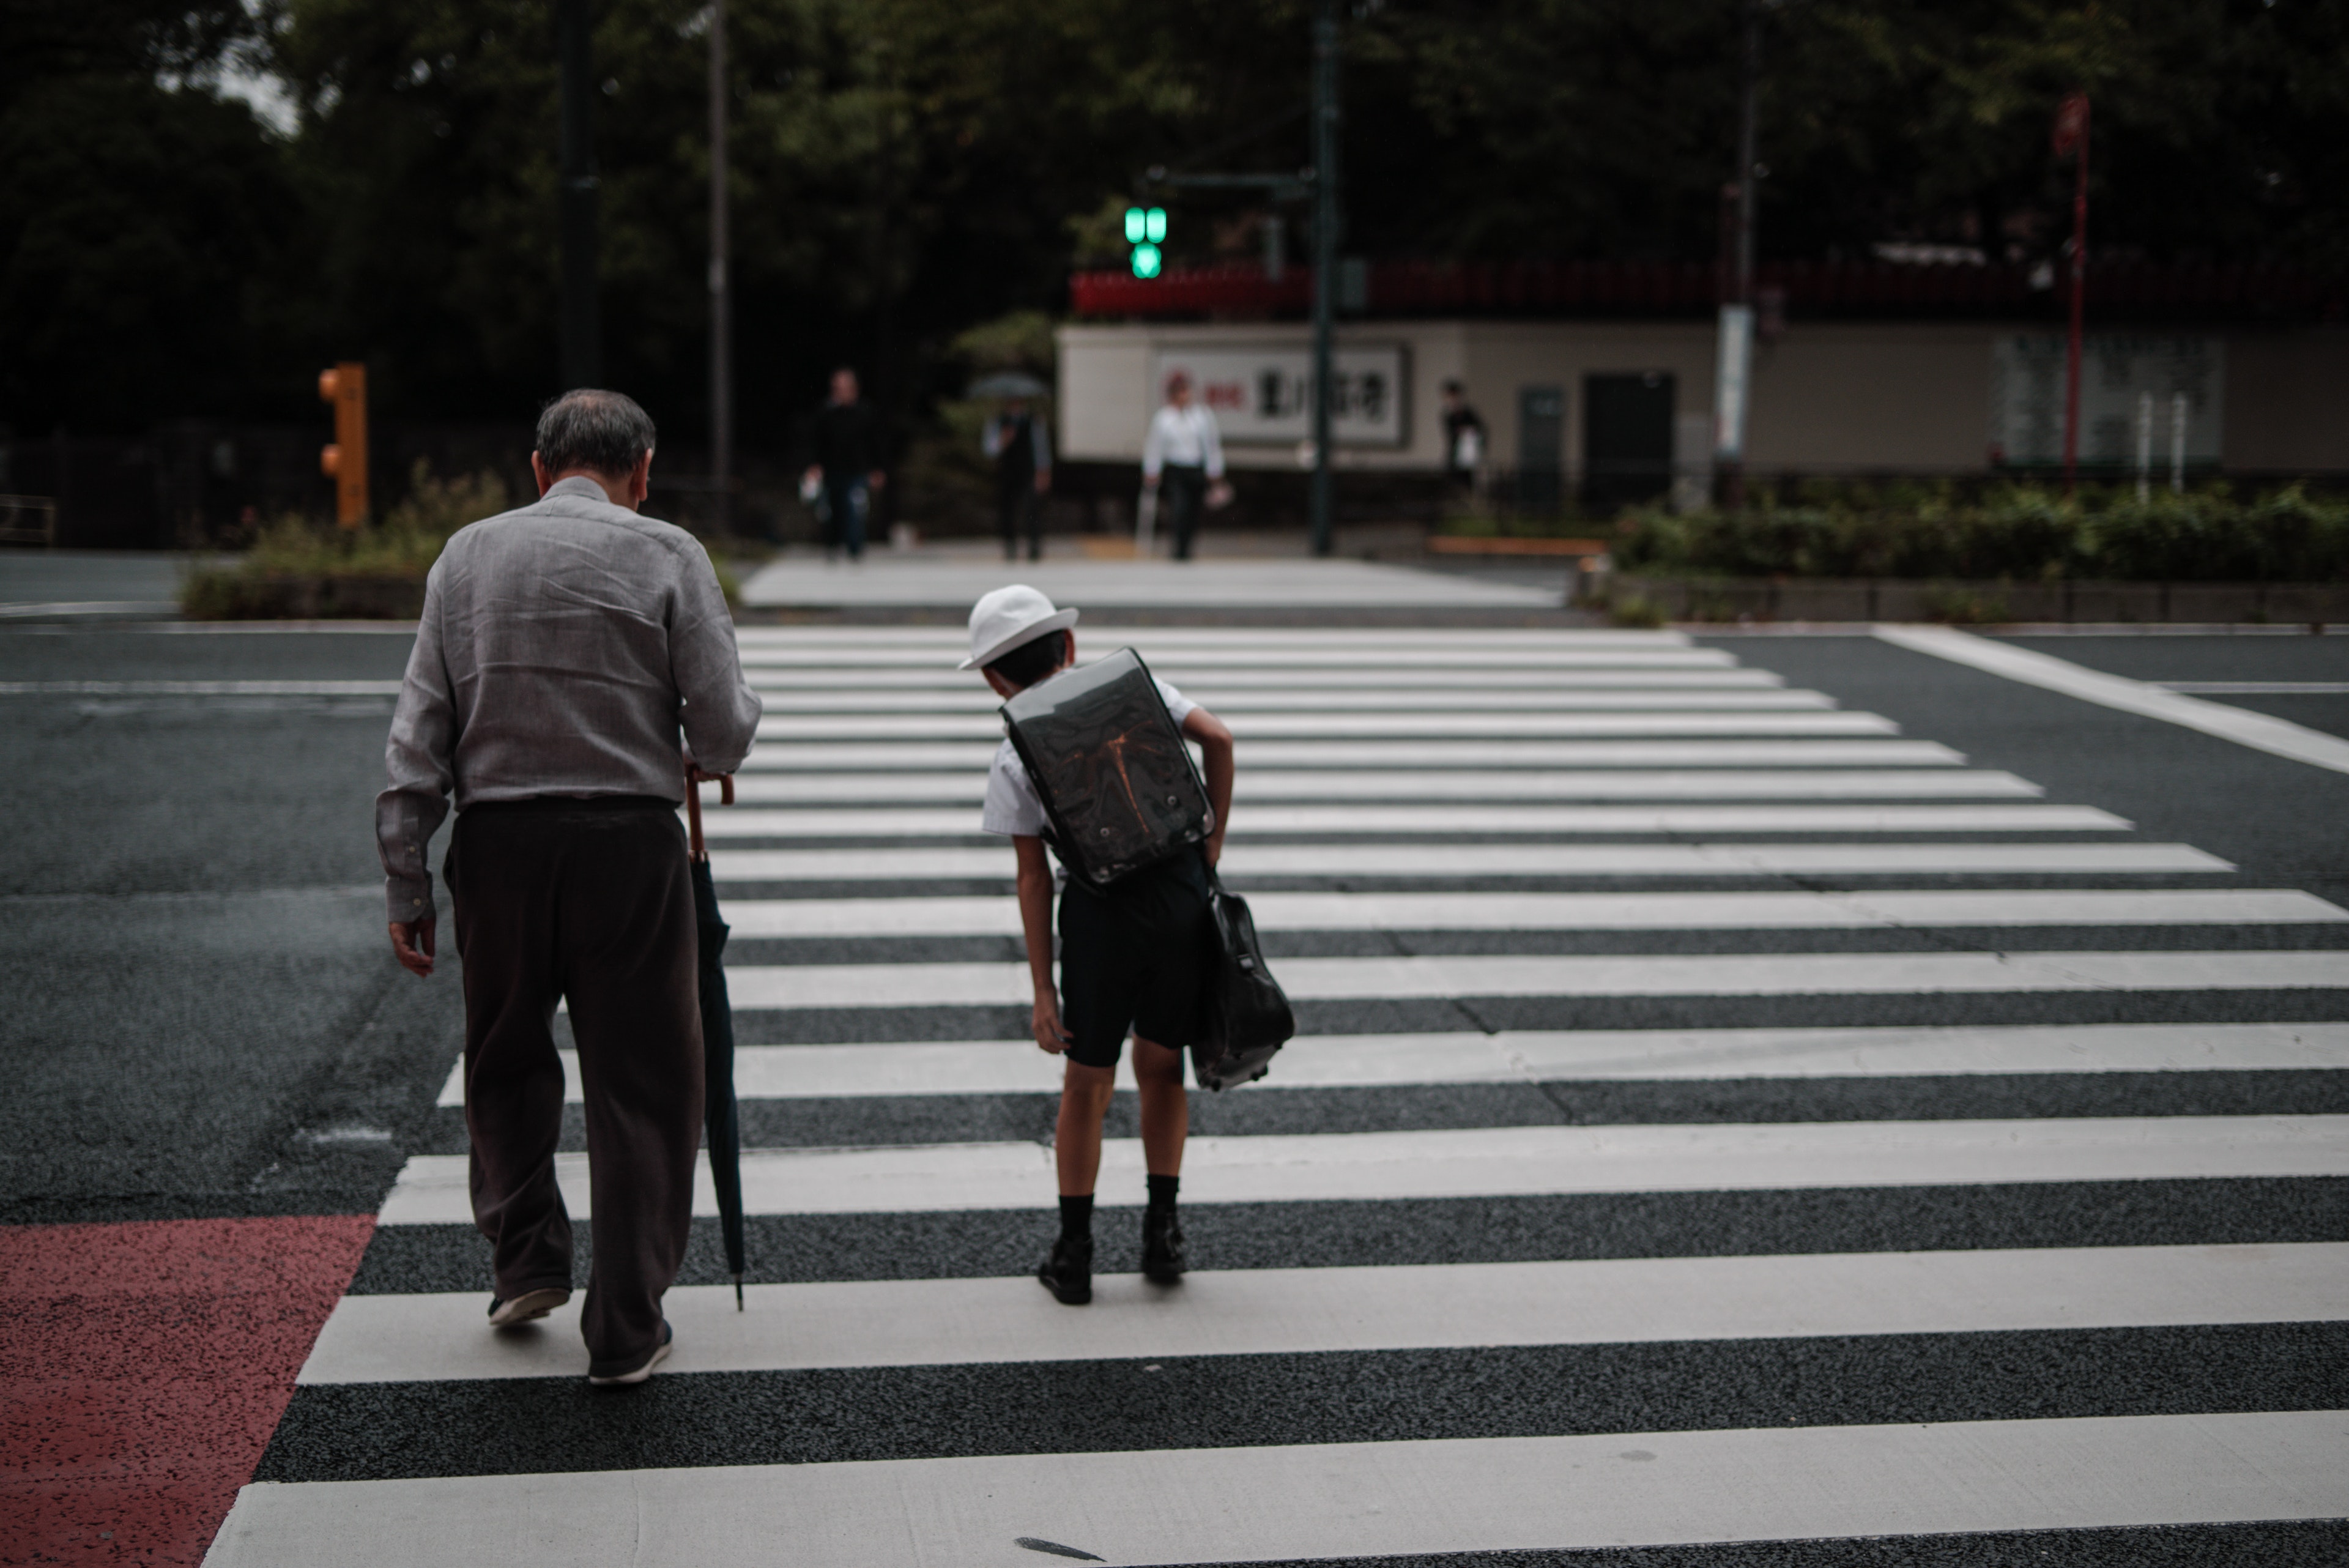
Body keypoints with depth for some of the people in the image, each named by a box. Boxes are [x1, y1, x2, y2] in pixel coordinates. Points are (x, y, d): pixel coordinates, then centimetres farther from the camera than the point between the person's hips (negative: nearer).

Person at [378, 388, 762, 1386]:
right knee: (641, 1083, 7)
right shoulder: (666, 556, -1)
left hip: (496, 838, 3)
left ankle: (526, 1256, 21)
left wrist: (406, 884, 7)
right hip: (629, 843, -2)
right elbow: (724, 726, -5)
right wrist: (703, 758, 19)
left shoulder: (468, 555, 7)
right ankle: (626, 1331, 11)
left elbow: (419, 733, 3)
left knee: (506, 1059, 25)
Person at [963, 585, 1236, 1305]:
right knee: (1161, 1067, 19)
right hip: (1181, 891, 2)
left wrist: (1043, 988, 4)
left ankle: (1073, 1254, 17)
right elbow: (1216, 738, -7)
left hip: (1100, 910, -2)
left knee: (1086, 1083, 14)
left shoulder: (1013, 760, 2)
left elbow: (1034, 879, 0)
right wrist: (1213, 840, 4)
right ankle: (1162, 1232, 20)